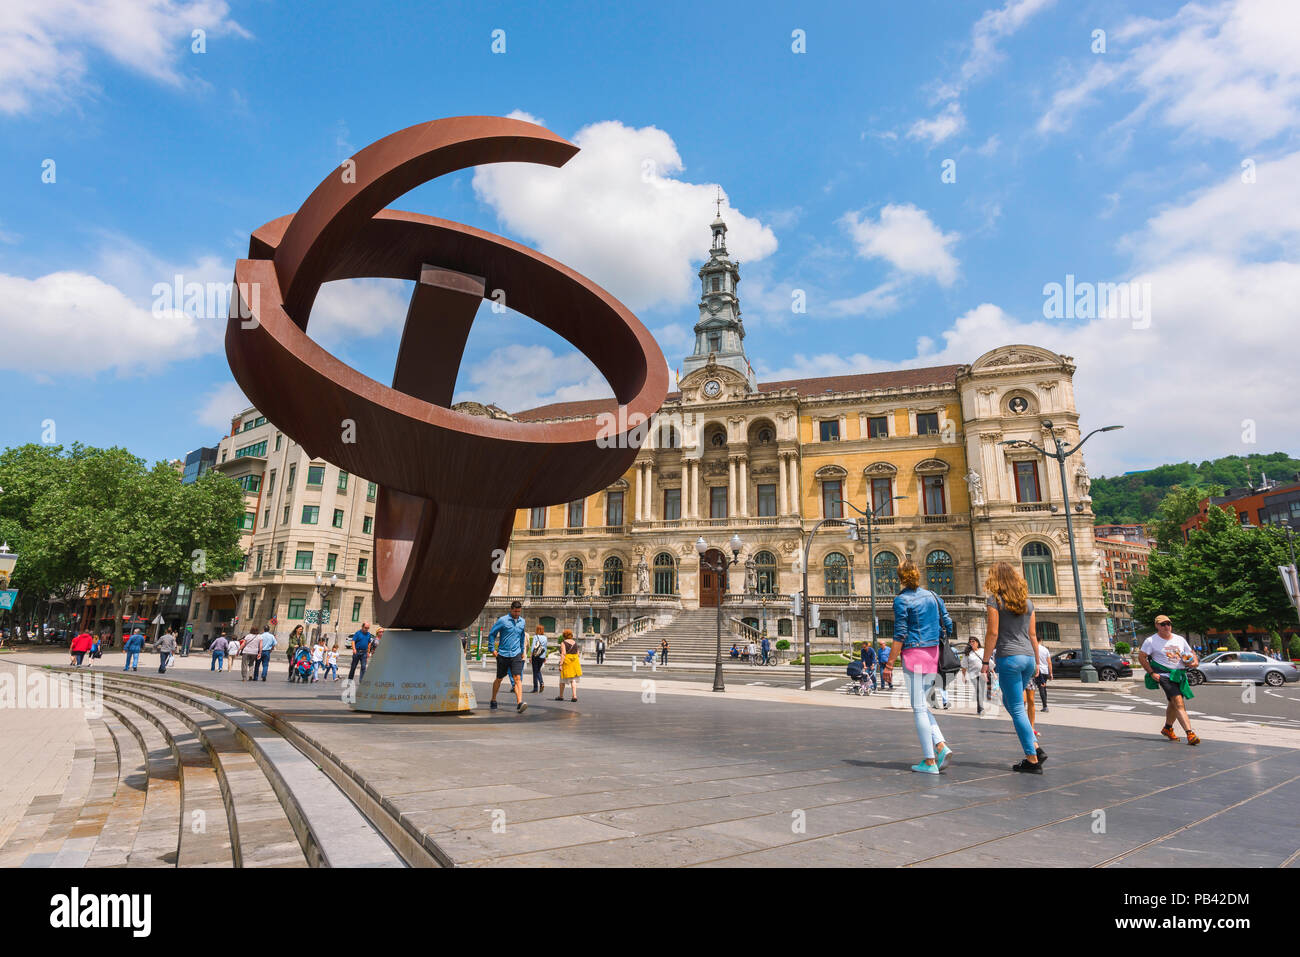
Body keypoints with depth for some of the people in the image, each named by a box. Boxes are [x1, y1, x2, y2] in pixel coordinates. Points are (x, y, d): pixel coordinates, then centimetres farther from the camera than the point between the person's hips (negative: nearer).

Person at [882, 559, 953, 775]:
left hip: (914, 654, -6)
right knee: (923, 705, 18)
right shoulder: (932, 595, 9)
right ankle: (940, 746, 2)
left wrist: (889, 664, -8)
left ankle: (929, 761, 3)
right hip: (934, 655, 6)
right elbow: (948, 625, 11)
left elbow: (900, 636, -12)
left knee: (919, 708, 1)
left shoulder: (901, 600, -9)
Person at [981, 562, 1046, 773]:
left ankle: (1032, 759, 3)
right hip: (1028, 657, 7)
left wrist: (985, 661, -6)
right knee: (1009, 702, 21)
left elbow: (993, 633, -11)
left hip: (1009, 657, -7)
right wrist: (1036, 661, 20)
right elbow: (1032, 635, 13)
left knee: (1017, 708, 1)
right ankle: (1035, 747, 14)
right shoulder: (1027, 602, 12)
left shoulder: (994, 600, -6)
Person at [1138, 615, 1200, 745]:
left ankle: (1167, 728, 35)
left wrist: (1195, 661, -2)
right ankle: (1190, 734, -23)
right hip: (1164, 675, -6)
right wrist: (1151, 673, -10)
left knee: (1174, 704, 15)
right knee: (1179, 703, -18)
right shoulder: (1151, 641, -4)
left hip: (1179, 675, 6)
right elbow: (1141, 657, -4)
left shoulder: (1180, 639, 12)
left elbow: (1191, 653, 21)